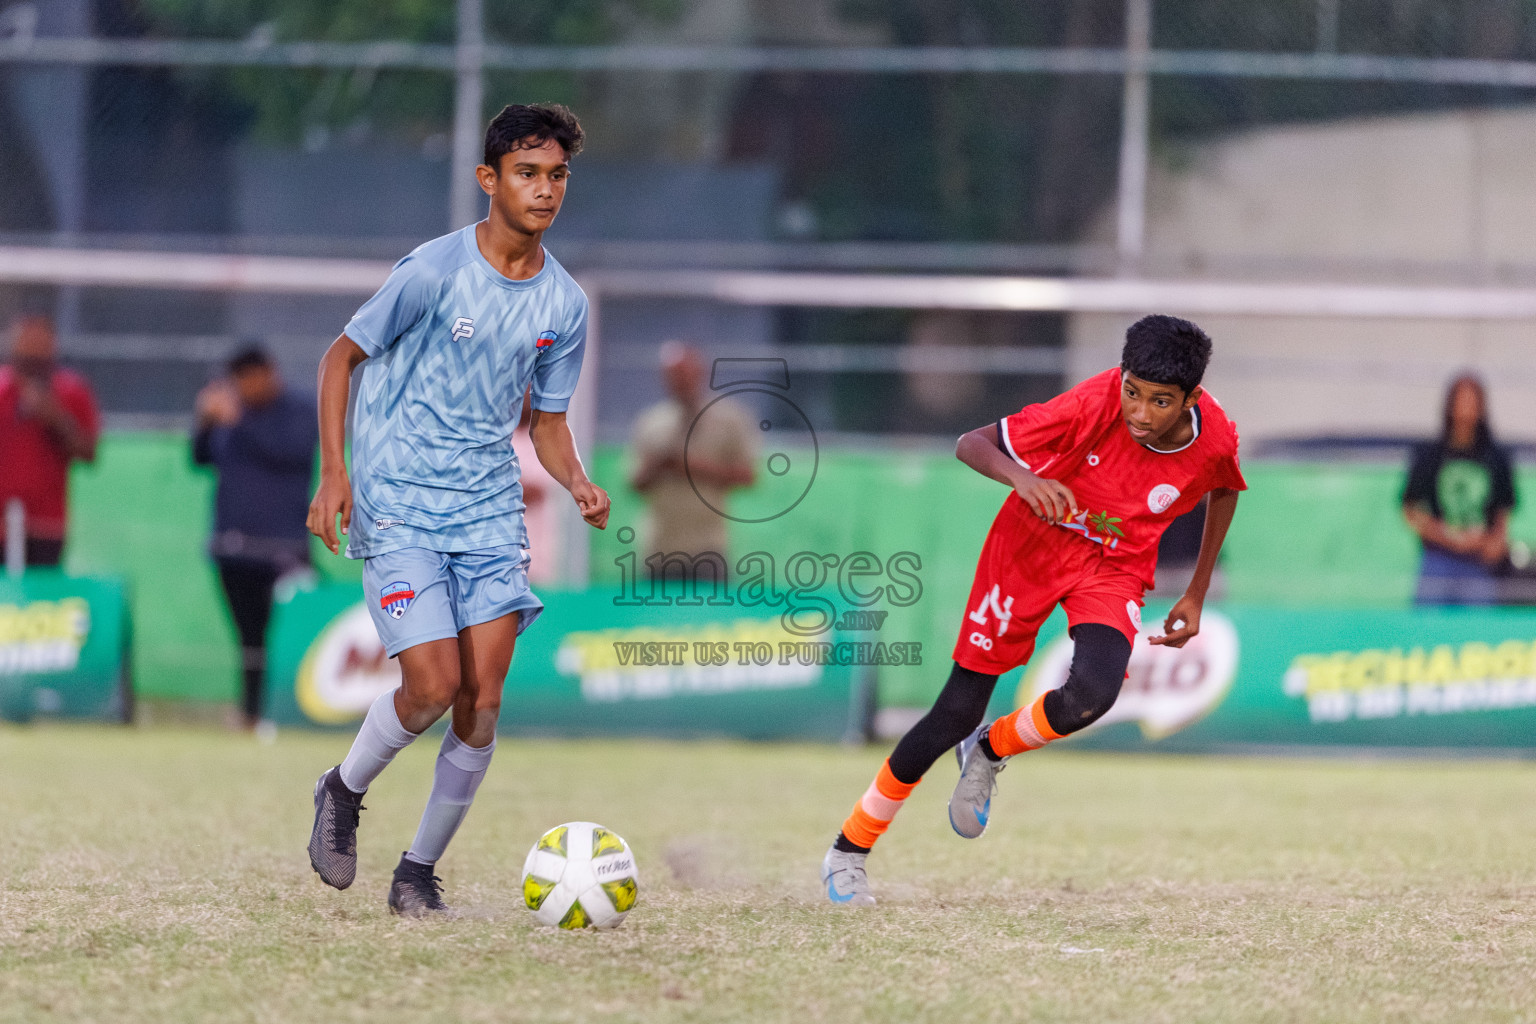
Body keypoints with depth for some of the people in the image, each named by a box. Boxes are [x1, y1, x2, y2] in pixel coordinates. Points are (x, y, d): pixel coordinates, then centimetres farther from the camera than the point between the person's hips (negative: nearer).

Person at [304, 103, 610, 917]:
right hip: (399, 510, -4)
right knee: (434, 685, -16)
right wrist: (333, 472, -11)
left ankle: (420, 870, 13)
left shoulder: (564, 304, 5)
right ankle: (343, 792, 14)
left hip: (491, 513, 4)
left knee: (482, 704, -5)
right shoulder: (434, 271, -10)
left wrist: (577, 484, -5)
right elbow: (342, 356, -1)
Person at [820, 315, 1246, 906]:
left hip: (1114, 568, 2)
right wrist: (1021, 477, -46)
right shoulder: (1095, 405, -30)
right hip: (1031, 546, -2)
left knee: (1092, 695, -28)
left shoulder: (1216, 440, -20)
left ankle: (988, 753, 5)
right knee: (956, 716, 0)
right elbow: (972, 444, -24)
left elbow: (1223, 491, 6)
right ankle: (849, 850, 18)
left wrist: (1196, 596, 8)